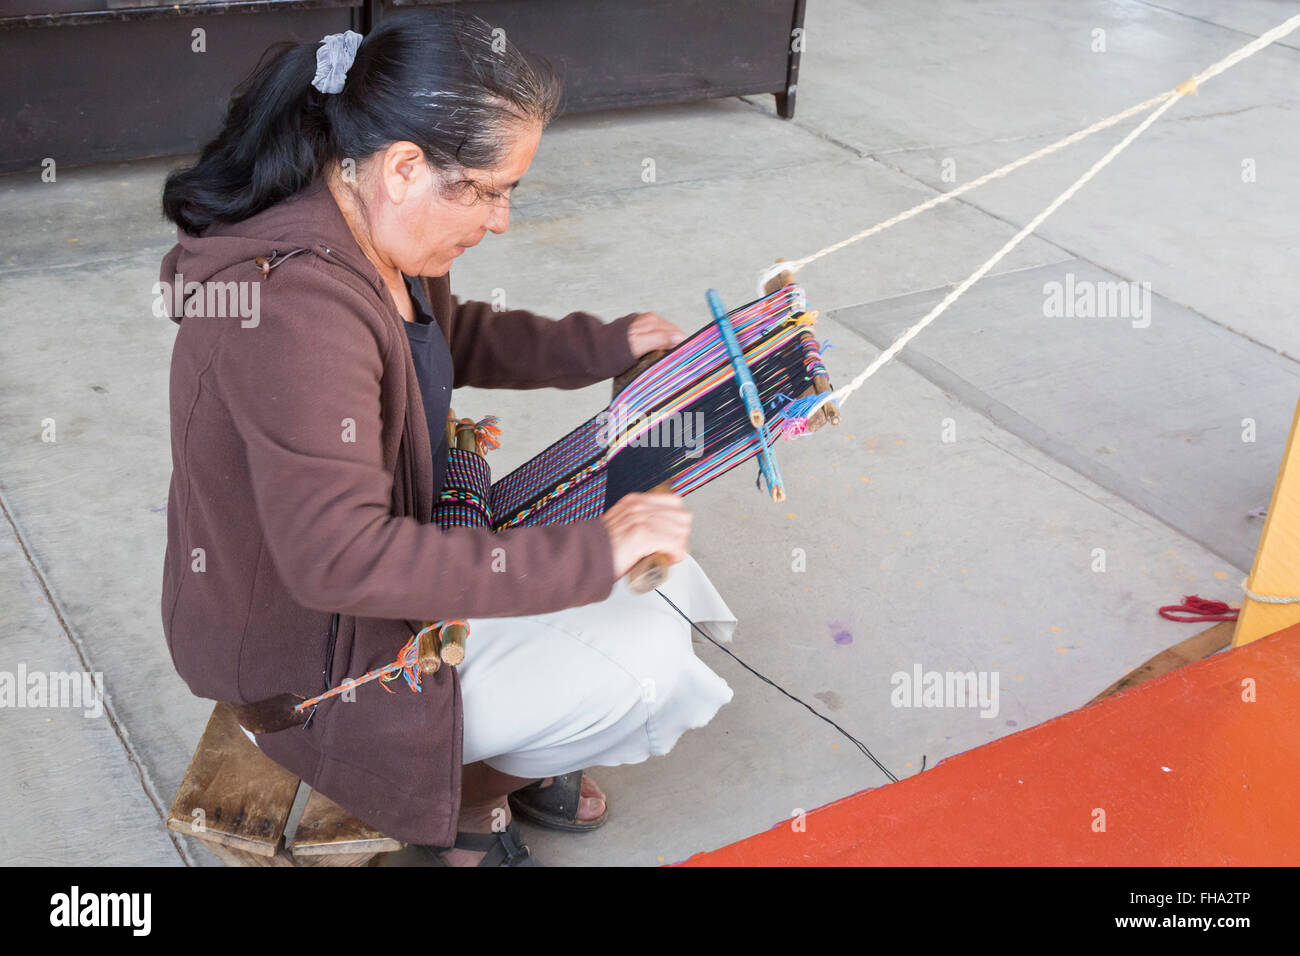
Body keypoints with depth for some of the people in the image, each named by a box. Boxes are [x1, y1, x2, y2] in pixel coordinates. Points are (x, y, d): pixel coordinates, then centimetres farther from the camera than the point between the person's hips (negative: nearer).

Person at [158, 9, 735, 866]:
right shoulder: (296, 301, -35)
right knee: (643, 665, -13)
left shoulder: (361, 239, -5)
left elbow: (458, 336, 17)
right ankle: (467, 798, 14)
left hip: (399, 549, 10)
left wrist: (611, 344, 7)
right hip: (306, 656, -9)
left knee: (652, 552, 9)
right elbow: (339, 558, -40)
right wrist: (592, 553, -38)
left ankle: (514, 750, 28)